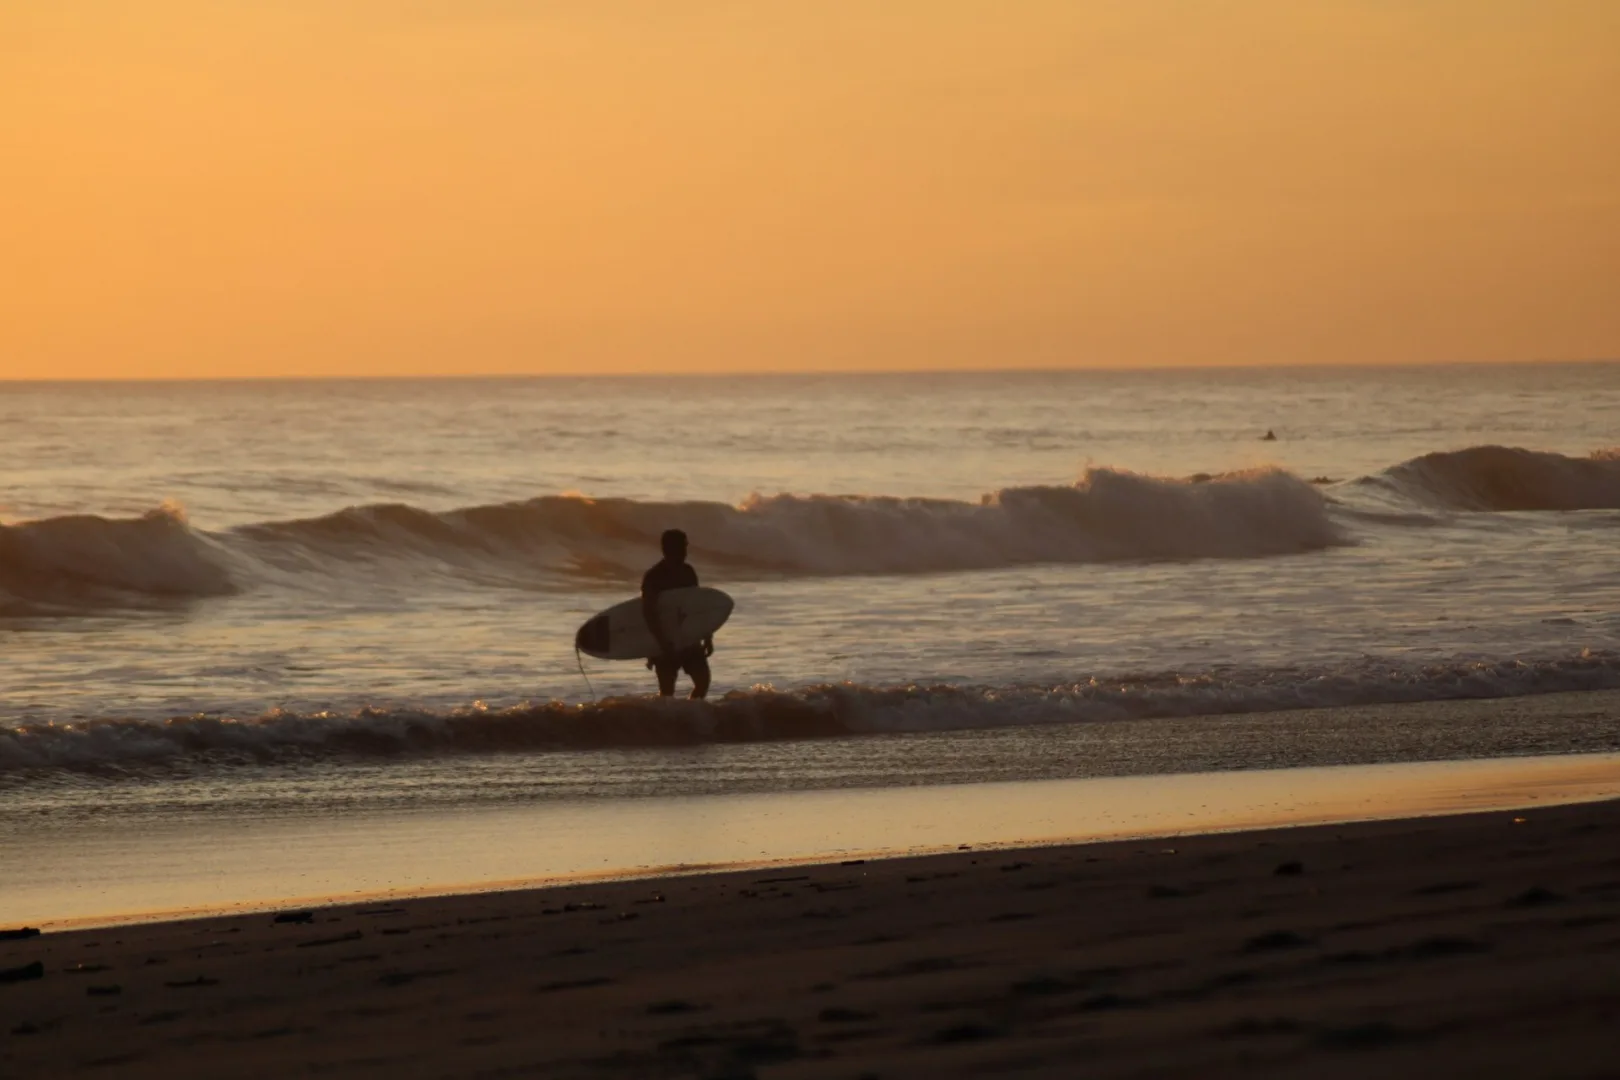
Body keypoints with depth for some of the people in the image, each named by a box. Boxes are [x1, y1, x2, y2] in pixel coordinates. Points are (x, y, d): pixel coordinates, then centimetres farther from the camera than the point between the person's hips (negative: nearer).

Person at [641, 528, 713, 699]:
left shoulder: (687, 572, 7)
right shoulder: (653, 577, -13)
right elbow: (649, 613, -21)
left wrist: (707, 638, 10)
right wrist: (663, 642, -30)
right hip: (666, 643, -6)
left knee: (703, 680, -4)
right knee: (667, 690, -4)